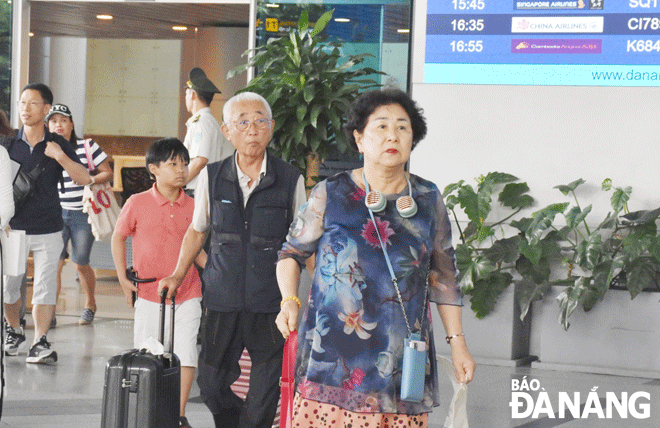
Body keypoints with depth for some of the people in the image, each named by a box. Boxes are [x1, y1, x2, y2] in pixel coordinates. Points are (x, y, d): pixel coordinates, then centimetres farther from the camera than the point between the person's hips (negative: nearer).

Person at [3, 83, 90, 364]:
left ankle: (39, 342, -3)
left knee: (44, 287, -6)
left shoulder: (57, 145, 0)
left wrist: (61, 157, -21)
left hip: (47, 229, -1)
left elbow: (85, 178, -6)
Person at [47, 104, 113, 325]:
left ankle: (90, 305, 28)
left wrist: (89, 179, -17)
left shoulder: (87, 147, -2)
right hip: (56, 213, 2)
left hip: (83, 214, -2)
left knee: (81, 264, 4)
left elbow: (108, 173, 1)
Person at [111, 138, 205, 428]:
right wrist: (123, 279, 3)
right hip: (149, 294, -1)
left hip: (187, 294, 1)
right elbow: (118, 238, 8)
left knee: (186, 355, -5)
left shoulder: (192, 206, 3)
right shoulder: (137, 204, -4)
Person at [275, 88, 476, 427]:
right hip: (333, 357, -2)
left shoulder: (428, 200, 9)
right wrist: (289, 301, -5)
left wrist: (457, 342, 12)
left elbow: (443, 277, 14)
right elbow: (291, 253, 12)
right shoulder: (330, 195, 2)